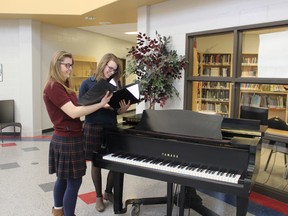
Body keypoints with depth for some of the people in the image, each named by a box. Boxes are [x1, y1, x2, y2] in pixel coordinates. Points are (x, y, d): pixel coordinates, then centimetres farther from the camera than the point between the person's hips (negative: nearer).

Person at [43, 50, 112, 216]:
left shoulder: (64, 87, 13)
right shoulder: (53, 87, -19)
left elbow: (78, 106, 7)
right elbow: (74, 112, -26)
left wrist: (102, 104, -1)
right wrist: (100, 104, -26)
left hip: (67, 138, 10)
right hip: (68, 140, -10)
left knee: (64, 178, 22)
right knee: (74, 182, -1)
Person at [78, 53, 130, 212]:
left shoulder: (115, 84, 5)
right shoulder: (88, 83, -2)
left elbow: (117, 111, 7)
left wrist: (123, 109, -16)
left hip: (111, 127, 3)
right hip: (93, 128, -2)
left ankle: (109, 192, 30)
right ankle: (98, 196, 29)